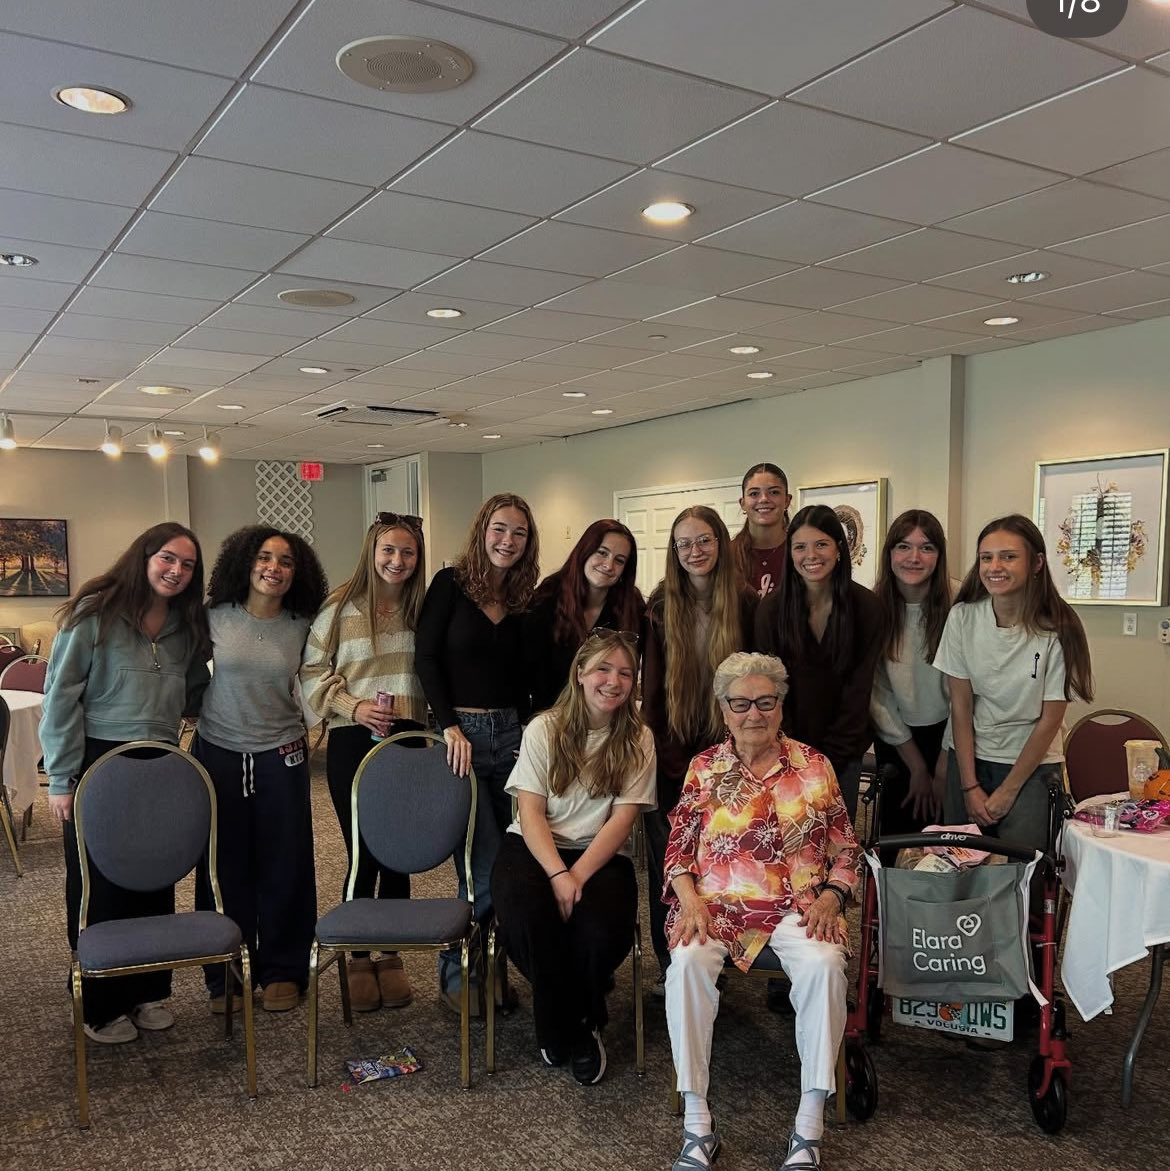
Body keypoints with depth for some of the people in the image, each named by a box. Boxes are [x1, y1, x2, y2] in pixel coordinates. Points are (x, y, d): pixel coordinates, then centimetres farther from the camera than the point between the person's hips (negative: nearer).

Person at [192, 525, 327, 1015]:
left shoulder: (303, 627, -2)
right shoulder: (215, 617, -4)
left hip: (280, 758, 0)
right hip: (219, 754, 0)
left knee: (284, 867, 6)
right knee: (224, 868, 9)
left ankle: (282, 970, 24)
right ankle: (225, 975, 25)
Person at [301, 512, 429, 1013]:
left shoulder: (423, 610, 5)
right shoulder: (340, 607, -1)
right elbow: (314, 670, -1)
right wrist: (352, 706, -13)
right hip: (353, 742, -2)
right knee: (363, 854, 3)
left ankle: (390, 955, 26)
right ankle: (358, 958, 21)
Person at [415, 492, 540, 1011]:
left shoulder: (522, 600, 11)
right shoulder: (450, 584, -2)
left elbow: (522, 678, 13)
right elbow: (426, 657, -7)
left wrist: (530, 735, 2)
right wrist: (451, 726, -14)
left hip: (510, 734, 5)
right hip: (460, 733, -5)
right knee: (485, 869, -5)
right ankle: (457, 972, 15)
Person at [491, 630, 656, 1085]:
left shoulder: (638, 739, 1)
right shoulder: (543, 729, 0)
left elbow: (622, 818, -6)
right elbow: (530, 812, -6)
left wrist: (577, 875, -19)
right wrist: (557, 874, -22)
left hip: (600, 855, 0)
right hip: (532, 848, 0)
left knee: (604, 931, -30)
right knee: (524, 916, -32)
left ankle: (583, 1023, 5)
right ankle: (568, 1030, -3)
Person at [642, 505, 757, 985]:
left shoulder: (746, 604, -2)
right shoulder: (660, 608, -1)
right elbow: (651, 689, 0)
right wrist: (669, 758, -5)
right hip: (671, 753, 1)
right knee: (667, 861, 6)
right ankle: (669, 966, 20)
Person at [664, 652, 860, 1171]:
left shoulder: (814, 766, 9)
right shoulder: (704, 768, 10)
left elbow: (846, 850, 11)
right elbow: (678, 846, 8)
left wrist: (829, 898, -7)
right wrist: (690, 900, -9)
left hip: (798, 906, 0)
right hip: (716, 904, 0)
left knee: (823, 964, -32)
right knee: (687, 961, -31)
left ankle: (809, 1125, -20)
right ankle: (696, 1121, -21)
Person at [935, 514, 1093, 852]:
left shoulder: (1057, 629, -14)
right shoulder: (963, 617, -8)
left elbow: (1050, 719, -9)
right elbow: (961, 706, -5)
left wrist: (1007, 793, -7)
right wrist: (969, 786, -7)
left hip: (1034, 764, -2)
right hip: (969, 757, 2)